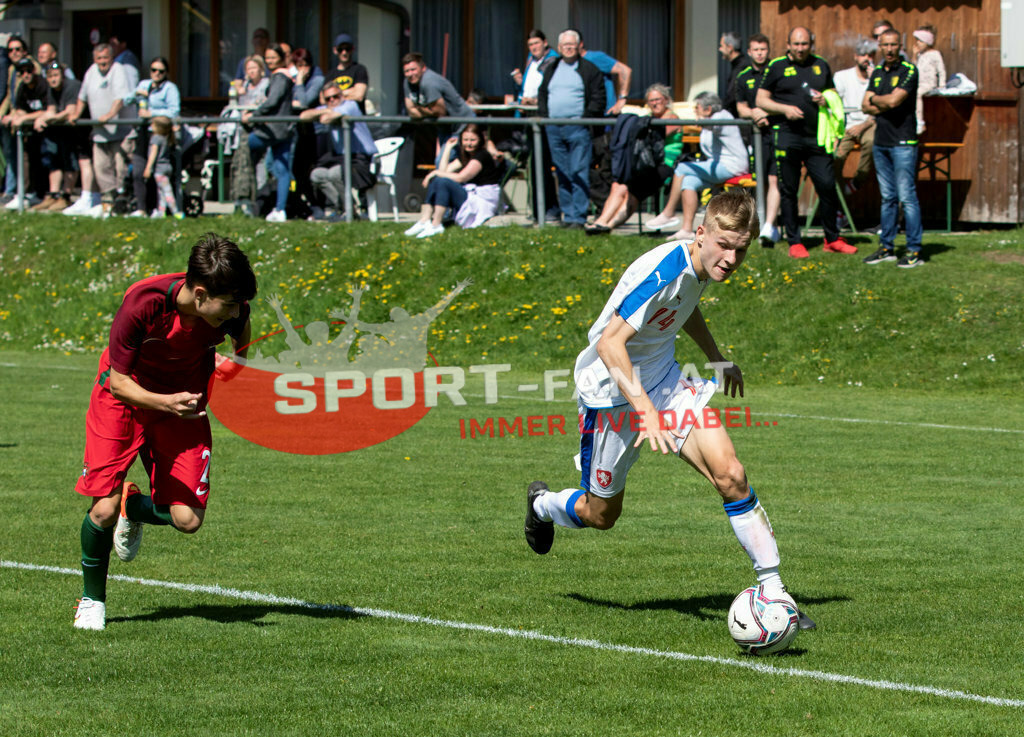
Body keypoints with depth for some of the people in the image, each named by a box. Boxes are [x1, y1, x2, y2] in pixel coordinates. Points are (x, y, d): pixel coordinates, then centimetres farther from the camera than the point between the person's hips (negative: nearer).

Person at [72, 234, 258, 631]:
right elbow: (118, 382, -24)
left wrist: (235, 367, -14)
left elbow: (243, 352, 6)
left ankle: (135, 508, 25)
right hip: (125, 397, -3)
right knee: (104, 510, -13)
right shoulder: (142, 303, -33)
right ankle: (92, 598, 14)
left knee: (188, 519, -11)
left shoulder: (233, 308, -22)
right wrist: (165, 403, -41)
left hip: (183, 404, 3)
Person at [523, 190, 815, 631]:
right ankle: (542, 504, 46)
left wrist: (717, 359, 27)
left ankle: (773, 591, -10)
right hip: (610, 391, -6)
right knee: (601, 515, 11)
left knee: (729, 475, -14)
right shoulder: (662, 272, -31)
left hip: (663, 382, 6)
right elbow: (610, 342, -38)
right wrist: (645, 410, -44)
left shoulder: (701, 267, -5)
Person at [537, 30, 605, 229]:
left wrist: (587, 118, -12)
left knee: (579, 173, -9)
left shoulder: (589, 69, 2)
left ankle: (579, 217, -10)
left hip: (578, 129, -5)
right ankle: (567, 215, 12)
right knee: (562, 174, 7)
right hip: (554, 129, 5)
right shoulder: (551, 70, 18)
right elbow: (542, 95, 22)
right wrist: (543, 116, 8)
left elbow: (598, 98, -3)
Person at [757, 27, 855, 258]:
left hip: (816, 136, 2)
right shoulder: (776, 67, 4)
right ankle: (794, 242, 10)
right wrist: (785, 109, -12)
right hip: (788, 137, -2)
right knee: (789, 190, 2)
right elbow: (761, 100, 4)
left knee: (827, 186, -2)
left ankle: (832, 239, 11)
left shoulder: (821, 66, 13)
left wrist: (825, 100, -2)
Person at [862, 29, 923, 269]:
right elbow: (866, 106, 10)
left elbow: (893, 100, -18)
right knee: (888, 197, 11)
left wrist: (875, 99, 1)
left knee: (907, 197, -9)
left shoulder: (909, 71, -7)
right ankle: (887, 248, 16)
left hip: (903, 142, -7)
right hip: (881, 141, 7)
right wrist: (884, 105, -8)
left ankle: (914, 251, -7)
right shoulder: (877, 73, 14)